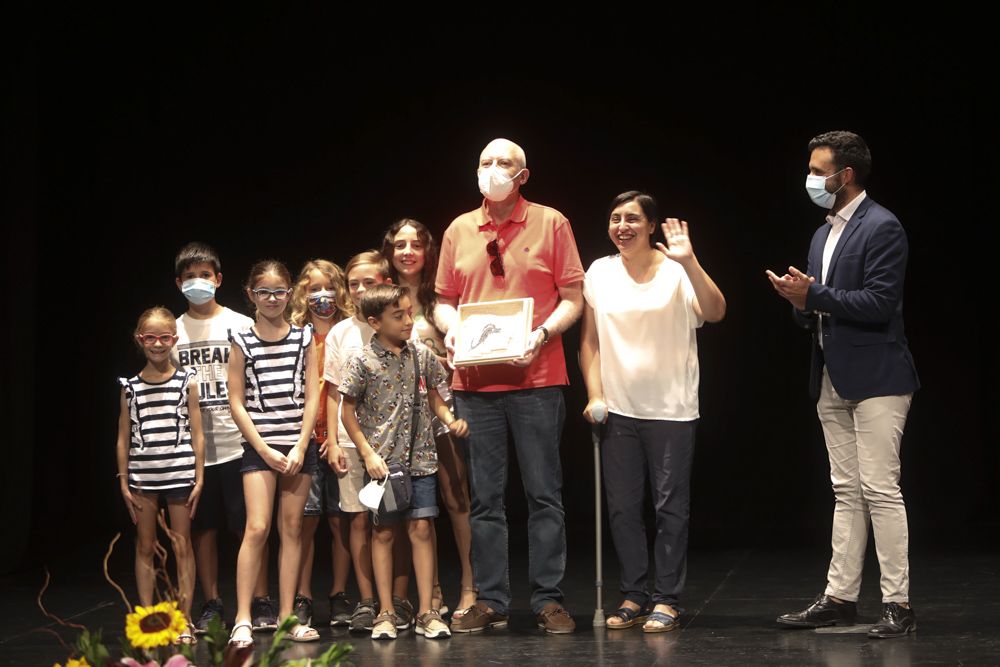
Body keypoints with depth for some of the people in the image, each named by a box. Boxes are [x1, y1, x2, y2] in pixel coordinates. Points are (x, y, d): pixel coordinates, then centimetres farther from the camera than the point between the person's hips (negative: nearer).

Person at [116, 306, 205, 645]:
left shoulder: (187, 382, 1)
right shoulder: (131, 387, 4)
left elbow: (197, 435, 2)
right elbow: (123, 439, 7)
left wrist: (199, 478, -2)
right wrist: (124, 483, 3)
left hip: (180, 473, -1)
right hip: (143, 475, 1)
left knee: (182, 544, 3)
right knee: (145, 546, 7)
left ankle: (185, 621, 8)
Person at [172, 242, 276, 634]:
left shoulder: (240, 326, 4)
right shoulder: (173, 333, 9)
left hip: (237, 442, -2)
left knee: (251, 526, -1)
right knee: (203, 528, 7)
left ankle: (261, 602, 7)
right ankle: (211, 606, 15)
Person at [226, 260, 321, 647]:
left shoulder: (304, 337, 5)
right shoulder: (242, 343, 1)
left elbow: (311, 397, 3)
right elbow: (237, 402, -1)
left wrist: (301, 447, -7)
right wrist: (265, 450, -8)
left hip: (299, 445, 2)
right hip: (259, 446, -2)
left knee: (292, 528, 4)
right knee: (257, 528, -12)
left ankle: (287, 617, 10)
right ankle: (242, 620, -9)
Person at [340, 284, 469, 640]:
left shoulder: (422, 354, 4)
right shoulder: (363, 361, -7)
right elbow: (348, 411, -1)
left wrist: (450, 420, -3)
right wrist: (368, 453, -7)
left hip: (420, 458, 2)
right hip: (383, 461, -2)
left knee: (421, 528, -1)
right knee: (384, 532, 5)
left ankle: (426, 612, 5)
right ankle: (386, 613, 12)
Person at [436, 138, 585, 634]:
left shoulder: (550, 224, 2)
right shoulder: (458, 231, 12)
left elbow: (573, 297, 1)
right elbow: (444, 300, 17)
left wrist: (542, 334, -14)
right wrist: (451, 329, -4)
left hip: (536, 378, -3)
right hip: (475, 381, 3)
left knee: (544, 494, 0)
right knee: (484, 497, 6)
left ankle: (548, 601, 6)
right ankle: (491, 602, 12)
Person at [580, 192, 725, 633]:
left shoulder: (676, 272, -5)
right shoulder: (600, 273, 5)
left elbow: (715, 312, -21)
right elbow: (589, 340, 9)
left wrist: (688, 262, -30)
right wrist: (595, 395, 1)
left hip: (671, 409, -4)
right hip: (618, 410, 4)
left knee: (670, 505, 1)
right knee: (622, 506, 7)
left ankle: (666, 600, 7)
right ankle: (633, 596, 16)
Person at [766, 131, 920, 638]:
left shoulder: (882, 228, -11)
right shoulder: (823, 234, 17)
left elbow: (878, 303, -20)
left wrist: (813, 294, -18)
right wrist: (802, 302, -1)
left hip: (875, 377, -9)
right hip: (832, 381, 9)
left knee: (880, 491, -8)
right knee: (846, 492, 11)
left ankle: (898, 604, -3)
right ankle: (839, 597, 15)